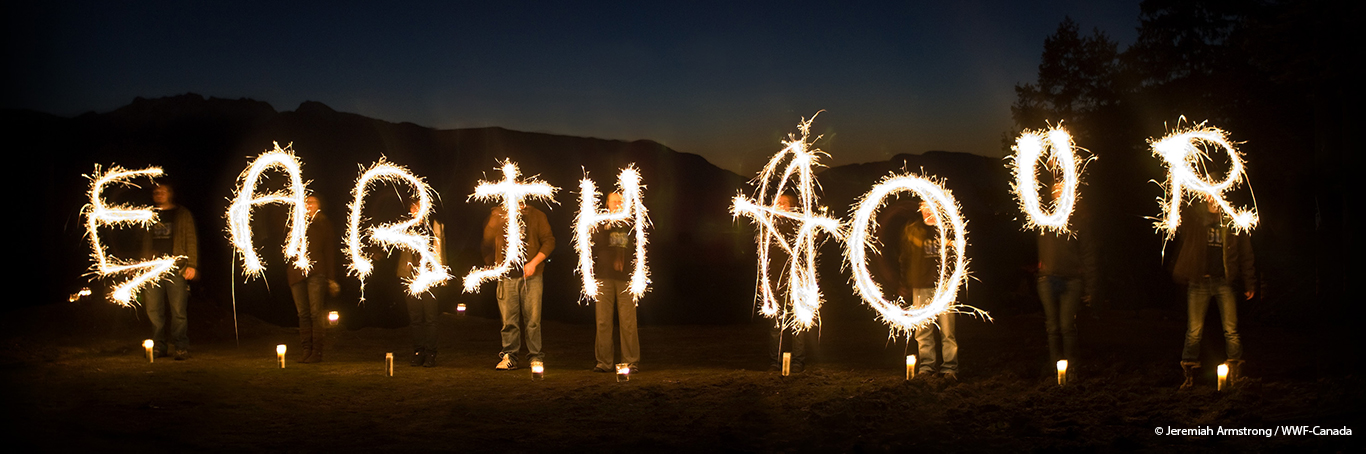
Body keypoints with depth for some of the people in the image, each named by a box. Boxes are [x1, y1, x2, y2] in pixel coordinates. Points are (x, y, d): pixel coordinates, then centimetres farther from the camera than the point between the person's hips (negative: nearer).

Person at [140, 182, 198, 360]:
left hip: (176, 268, -4)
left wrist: (191, 265, -5)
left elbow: (191, 240, 4)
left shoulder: (182, 215, 9)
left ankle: (182, 347, -3)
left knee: (179, 310, -7)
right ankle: (159, 347, 9)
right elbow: (145, 243, 23)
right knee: (154, 310, 1)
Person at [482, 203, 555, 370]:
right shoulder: (497, 215, 10)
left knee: (533, 318, -3)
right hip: (507, 276, 1)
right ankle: (509, 357, 8)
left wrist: (533, 263, -6)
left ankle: (535, 357, 5)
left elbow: (549, 241, 4)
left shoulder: (537, 216, 6)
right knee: (508, 319, 0)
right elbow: (488, 241, 17)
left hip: (531, 276, -1)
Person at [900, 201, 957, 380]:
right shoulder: (911, 230, 8)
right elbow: (904, 259, 14)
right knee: (923, 330, 2)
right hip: (921, 287, 1)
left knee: (947, 329, -3)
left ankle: (949, 367, 4)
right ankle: (926, 365, 11)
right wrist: (904, 284, 10)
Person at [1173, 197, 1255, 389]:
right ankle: (1189, 374, 10)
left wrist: (1249, 283, 9)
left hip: (1224, 281, 1)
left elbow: (1245, 254, 11)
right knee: (1194, 331, -1)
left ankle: (1236, 373, 8)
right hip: (1199, 281, -1)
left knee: (1231, 330, -2)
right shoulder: (1194, 218, 6)